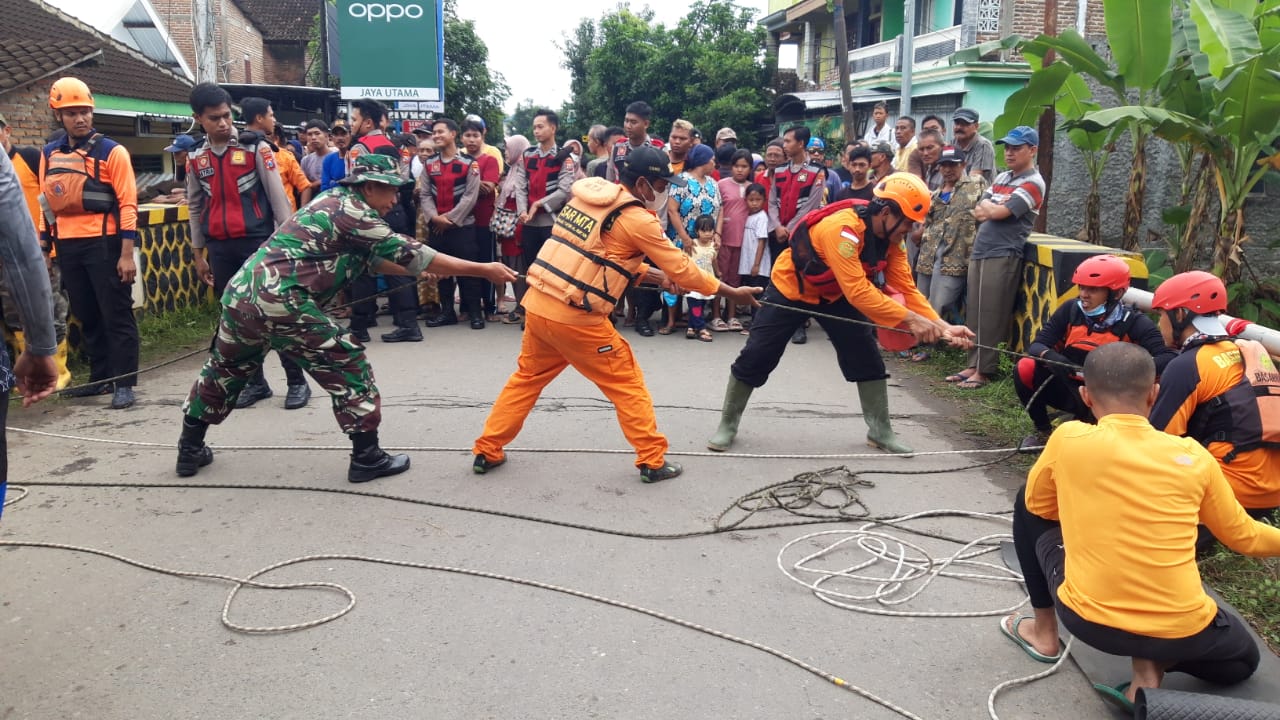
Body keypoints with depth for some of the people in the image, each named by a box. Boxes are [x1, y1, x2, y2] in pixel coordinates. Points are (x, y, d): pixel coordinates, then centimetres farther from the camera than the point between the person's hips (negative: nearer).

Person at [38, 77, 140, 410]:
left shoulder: (112, 151, -5)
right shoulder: (49, 154, 10)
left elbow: (128, 205, -8)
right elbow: (46, 203, 16)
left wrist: (127, 254, -14)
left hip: (104, 244, -5)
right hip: (67, 247, 6)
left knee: (117, 315, -1)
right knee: (86, 316, 13)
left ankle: (124, 383, 4)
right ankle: (100, 377, 23)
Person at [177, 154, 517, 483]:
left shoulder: (334, 202, 20)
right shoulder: (351, 210, -7)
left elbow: (376, 260, 25)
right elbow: (410, 254, -9)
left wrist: (426, 270, 20)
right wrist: (485, 270, -8)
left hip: (241, 293, 10)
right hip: (280, 302, -10)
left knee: (224, 370, 27)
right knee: (347, 365, 1)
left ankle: (190, 450, 40)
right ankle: (366, 457, 5)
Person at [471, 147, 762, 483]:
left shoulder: (587, 194, 12)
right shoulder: (637, 219, -9)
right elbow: (681, 268, -4)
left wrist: (650, 273, 19)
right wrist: (732, 292, 6)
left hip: (537, 305, 7)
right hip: (577, 318, -7)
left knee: (527, 377, 23)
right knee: (627, 384, 8)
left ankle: (487, 451, 28)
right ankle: (653, 461, 14)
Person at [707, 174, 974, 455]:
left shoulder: (890, 237, -13)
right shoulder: (842, 228, -38)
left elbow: (906, 289, -12)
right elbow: (858, 292, -43)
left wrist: (941, 326, -24)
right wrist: (910, 319, -43)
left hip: (835, 295, 7)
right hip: (790, 289, -7)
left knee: (867, 357, 0)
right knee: (756, 358, -5)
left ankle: (880, 430, 16)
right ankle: (727, 426, 13)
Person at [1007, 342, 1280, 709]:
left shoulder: (1068, 438, -5)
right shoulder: (1194, 456, 1)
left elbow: (1036, 505, 14)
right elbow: (1242, 536, 18)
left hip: (1086, 620, -1)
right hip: (1180, 633, 1)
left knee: (1027, 509, 22)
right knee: (1242, 658, 37)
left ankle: (1044, 633, 29)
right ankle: (1151, 670, 7)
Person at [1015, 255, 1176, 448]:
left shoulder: (1134, 323, -15)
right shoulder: (1070, 310, -7)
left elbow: (1169, 358, -25)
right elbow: (1036, 345, -11)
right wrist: (1049, 356, -35)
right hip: (1070, 389, 3)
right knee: (1026, 368, -21)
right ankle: (1043, 431, 3)